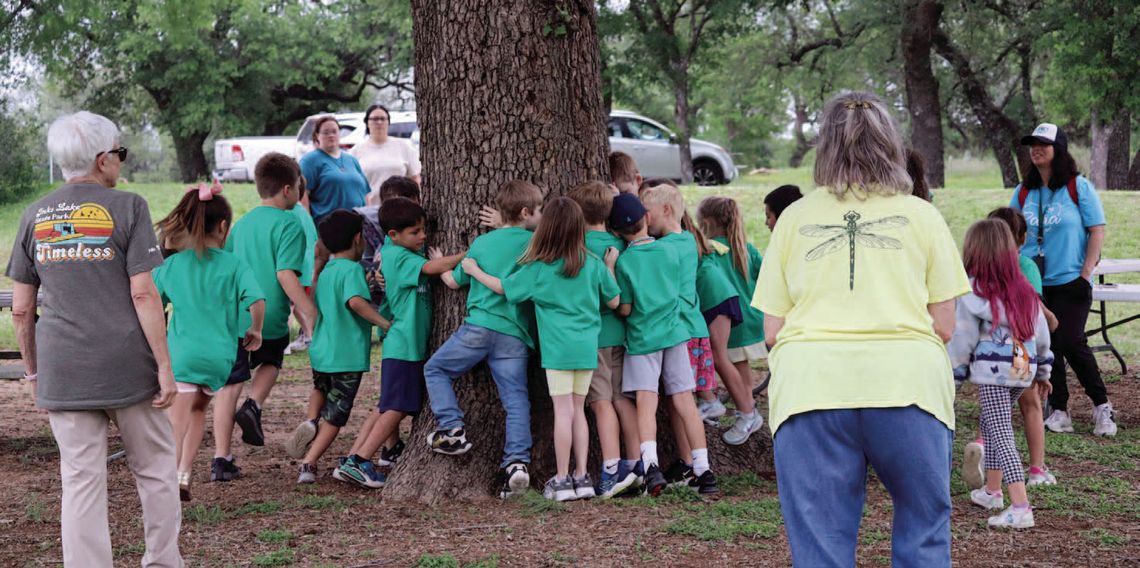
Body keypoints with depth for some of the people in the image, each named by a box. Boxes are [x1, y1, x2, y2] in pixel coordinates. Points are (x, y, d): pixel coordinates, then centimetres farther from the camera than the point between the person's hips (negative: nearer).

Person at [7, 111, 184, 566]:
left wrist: (33, 373, 18)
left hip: (63, 373, 3)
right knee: (154, 469, 14)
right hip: (127, 365, -3)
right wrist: (164, 365, -6)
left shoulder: (35, 216, 7)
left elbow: (20, 310, 8)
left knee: (80, 481, 4)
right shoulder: (126, 207, -4)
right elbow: (143, 294, -10)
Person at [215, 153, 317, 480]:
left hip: (234, 317, 4)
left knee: (230, 385, 6)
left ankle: (221, 459, 2)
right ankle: (253, 406, 3)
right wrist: (312, 314, -18)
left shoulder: (242, 223, 13)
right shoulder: (288, 224, -8)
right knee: (271, 361, 27)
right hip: (269, 318, -4)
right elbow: (285, 274, -18)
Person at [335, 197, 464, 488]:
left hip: (410, 344, 9)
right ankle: (359, 462, -2)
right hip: (403, 345, -9)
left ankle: (350, 462, 12)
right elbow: (434, 267, -26)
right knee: (396, 409, -5)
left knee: (388, 409, 12)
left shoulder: (393, 248, 10)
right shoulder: (400, 257, -16)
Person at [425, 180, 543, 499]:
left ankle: (451, 427, 6)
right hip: (515, 335, 0)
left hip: (478, 326, 1)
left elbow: (454, 281, 22)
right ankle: (517, 460, -14)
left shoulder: (481, 243, 12)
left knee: (435, 369, 19)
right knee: (516, 399, 0)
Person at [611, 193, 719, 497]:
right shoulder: (671, 251, 4)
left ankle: (650, 463, -27)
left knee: (646, 402, -7)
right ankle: (703, 469, 5)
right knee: (685, 401, 5)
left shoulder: (624, 261, -9)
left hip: (641, 338, -3)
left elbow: (624, 308, -6)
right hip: (675, 334, 3)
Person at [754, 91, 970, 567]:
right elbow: (944, 326, 8)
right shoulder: (920, 215, 11)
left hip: (810, 383, 1)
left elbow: (771, 331, 10)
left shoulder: (795, 217, 12)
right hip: (906, 381, 0)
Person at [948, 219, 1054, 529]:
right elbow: (1041, 331, 15)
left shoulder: (973, 291, -10)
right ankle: (992, 490, 38)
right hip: (1023, 368, 7)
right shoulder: (1023, 288, 8)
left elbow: (962, 338, -8)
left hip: (992, 371, -7)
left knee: (1001, 435, -9)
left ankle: (1020, 507, -20)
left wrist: (952, 376, 2)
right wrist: (1043, 368, 28)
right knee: (991, 424, 25)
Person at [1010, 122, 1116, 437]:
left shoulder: (1079, 187, -3)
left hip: (1070, 282, -4)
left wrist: (1086, 274, -12)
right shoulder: (1024, 191, 9)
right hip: (1032, 282, 5)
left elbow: (1097, 231, -5)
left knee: (1071, 343, -12)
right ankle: (1058, 412, 12)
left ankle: (1102, 406, 4)